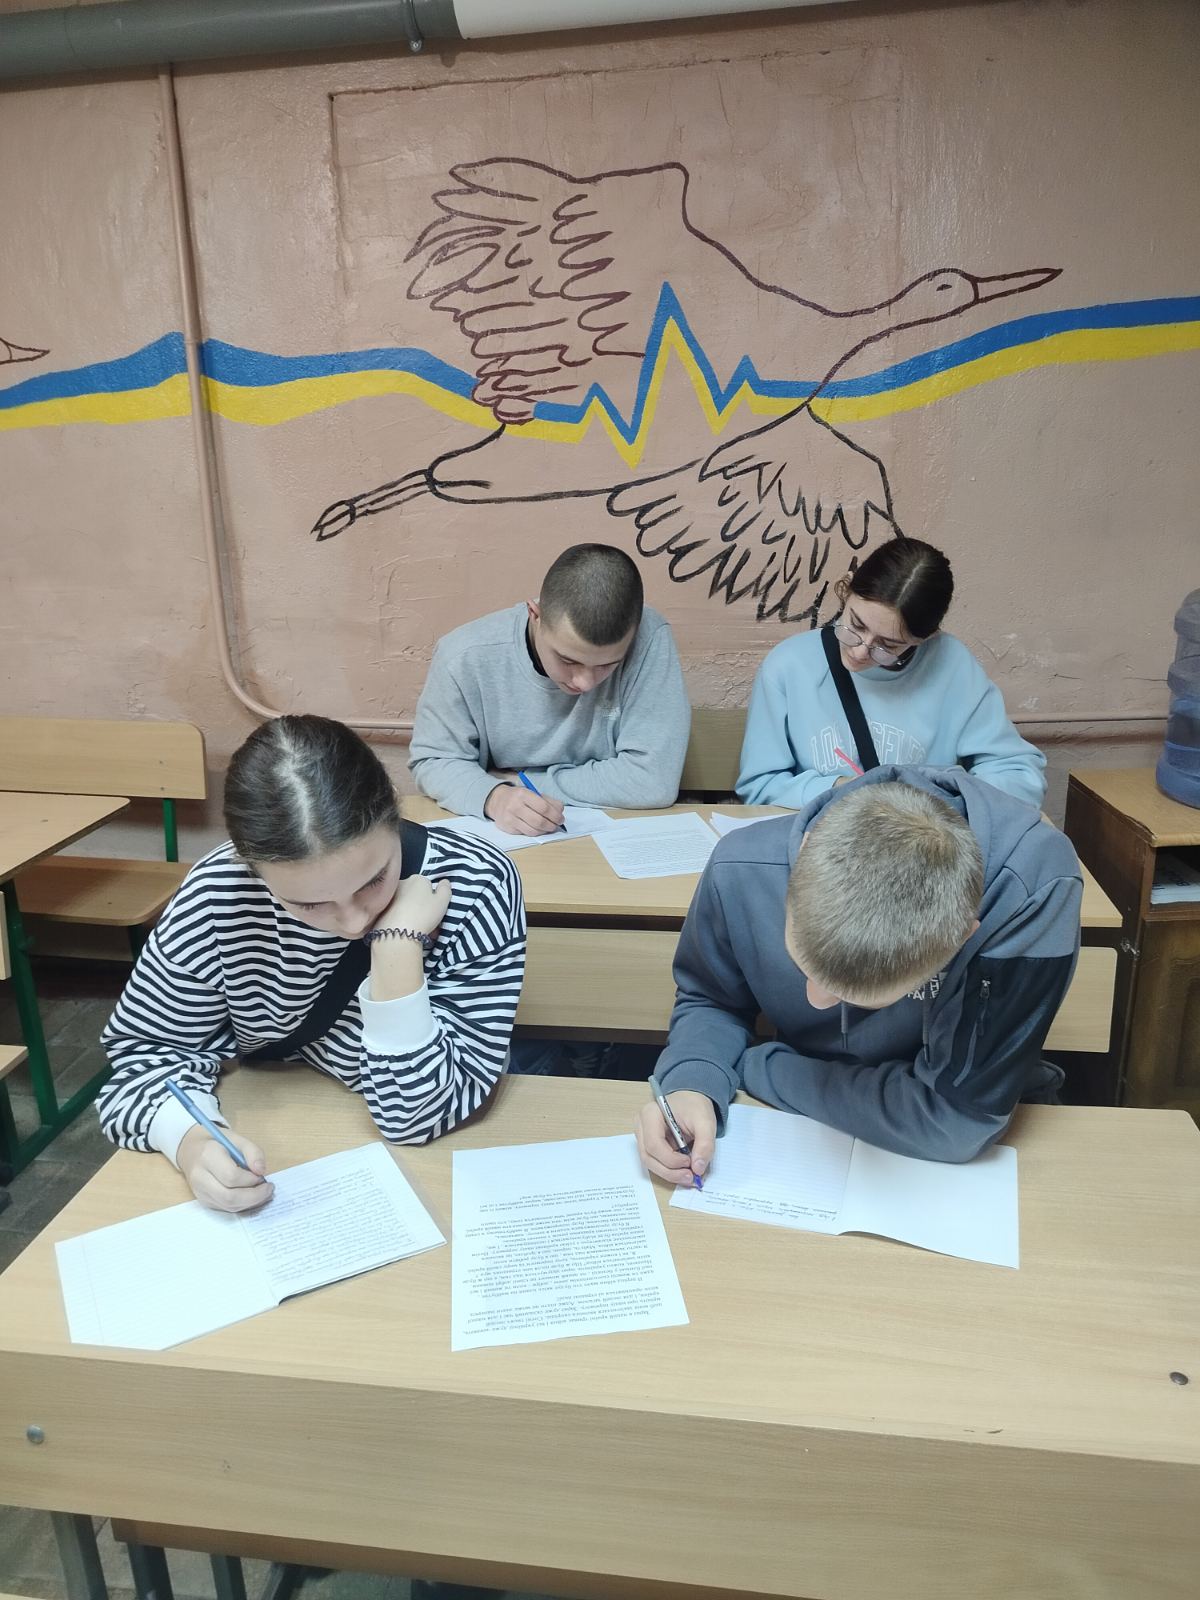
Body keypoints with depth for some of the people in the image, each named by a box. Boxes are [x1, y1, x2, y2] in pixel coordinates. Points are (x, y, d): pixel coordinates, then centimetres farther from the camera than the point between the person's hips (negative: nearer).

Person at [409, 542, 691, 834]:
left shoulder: (649, 640, -20)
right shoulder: (465, 656, -17)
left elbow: (653, 780, -22)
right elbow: (433, 760, -4)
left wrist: (524, 780, -16)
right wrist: (493, 796, -25)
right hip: (498, 839, 1)